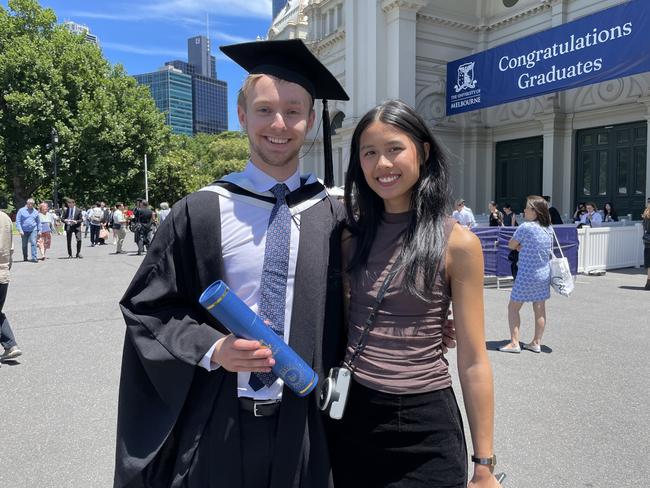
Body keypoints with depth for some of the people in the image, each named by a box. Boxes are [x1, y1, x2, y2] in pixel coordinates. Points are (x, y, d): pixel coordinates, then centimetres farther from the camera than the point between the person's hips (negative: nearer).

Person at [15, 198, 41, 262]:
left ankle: (34, 257, -18)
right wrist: (20, 230, -12)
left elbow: (38, 222, 16)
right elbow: (18, 221, -3)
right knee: (24, 245, 10)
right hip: (24, 231, 0)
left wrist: (39, 230, 12)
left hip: (33, 230, 0)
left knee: (33, 243, -15)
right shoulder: (21, 211, 0)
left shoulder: (35, 211, 8)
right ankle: (25, 258, 24)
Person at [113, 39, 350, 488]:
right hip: (214, 424, -1)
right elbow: (148, 309, -2)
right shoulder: (201, 212, -7)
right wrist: (212, 349, -16)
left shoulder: (331, 218, -2)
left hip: (302, 427, 2)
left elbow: (343, 317, 7)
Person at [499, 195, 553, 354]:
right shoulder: (549, 229, 4)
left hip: (527, 275, -7)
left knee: (513, 307, 4)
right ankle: (536, 342, 19)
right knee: (540, 309, 11)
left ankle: (514, 343, 3)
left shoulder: (525, 227, -17)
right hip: (544, 274, 7)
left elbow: (511, 245, -9)